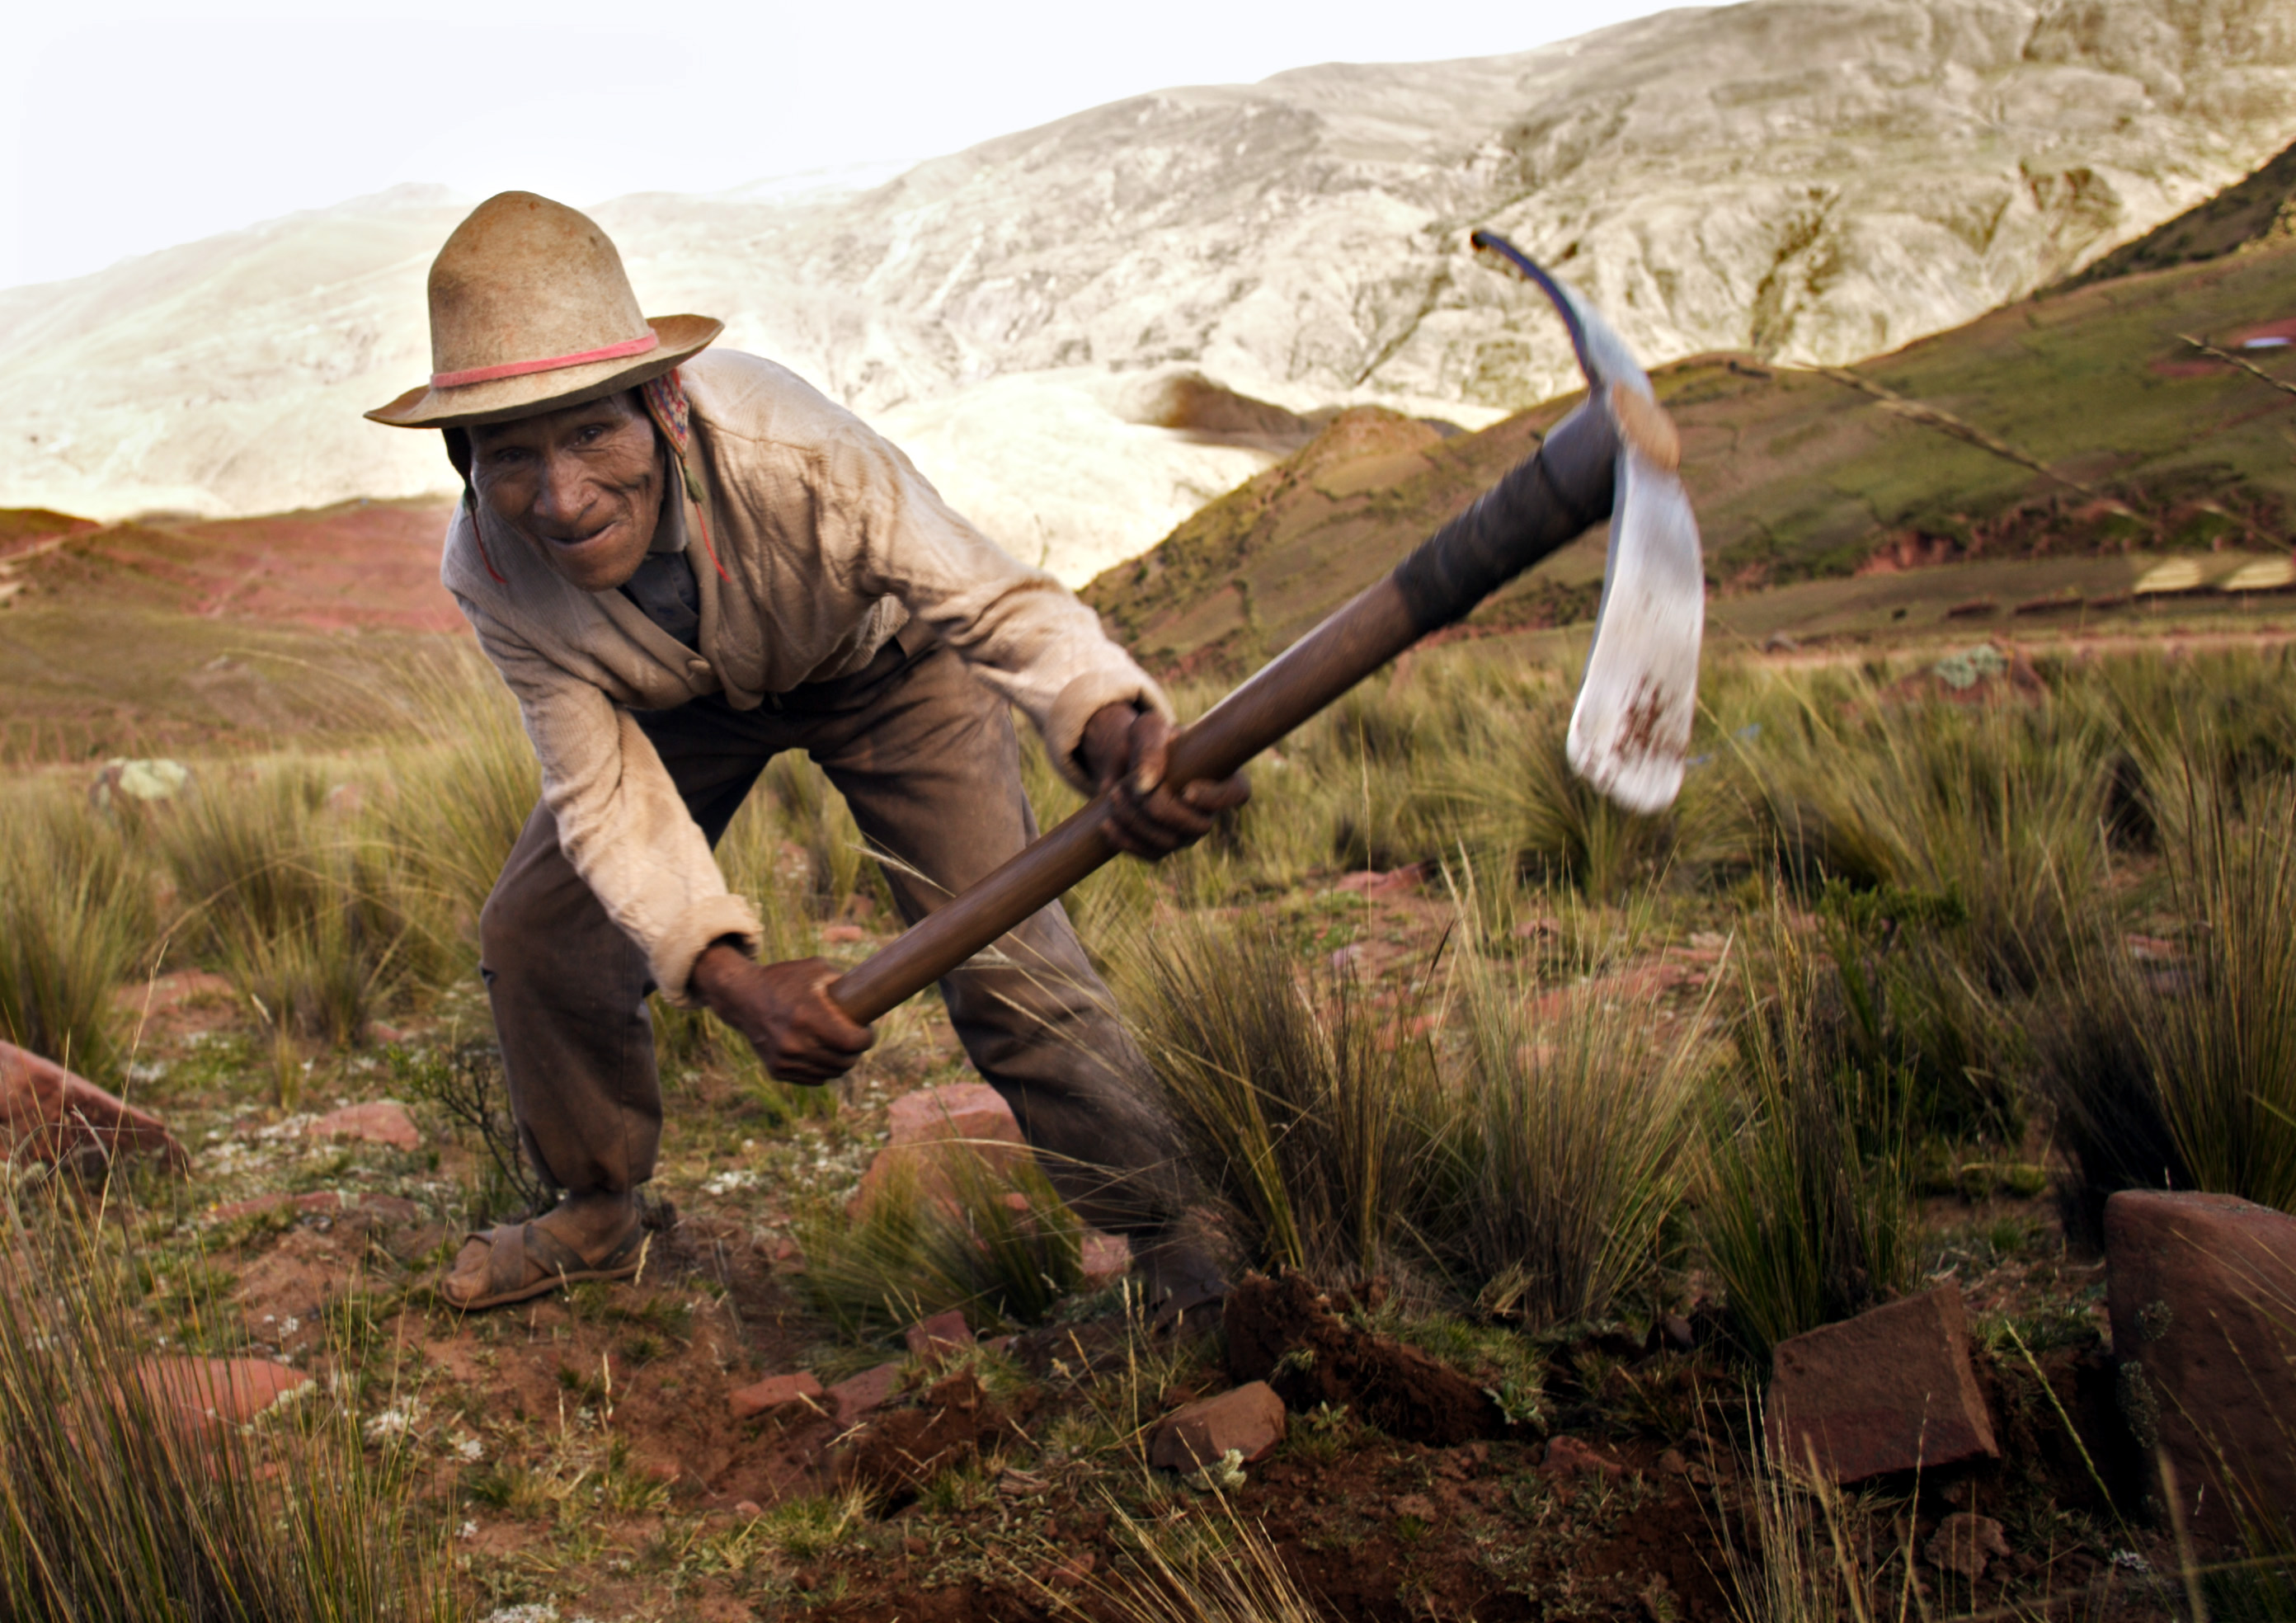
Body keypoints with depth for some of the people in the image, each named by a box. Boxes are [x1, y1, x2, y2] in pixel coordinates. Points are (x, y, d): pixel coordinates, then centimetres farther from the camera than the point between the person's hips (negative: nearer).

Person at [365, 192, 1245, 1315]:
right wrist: (730, 980, -44)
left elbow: (994, 599, -42)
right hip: (681, 702, 4)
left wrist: (1119, 729, -65)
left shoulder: (787, 451, -43)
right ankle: (595, 1214, 26)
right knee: (536, 930, 0)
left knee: (1003, 960, -13)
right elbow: (605, 791, -27)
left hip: (882, 664, -3)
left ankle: (1160, 1234, 9)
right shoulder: (490, 572, -30)